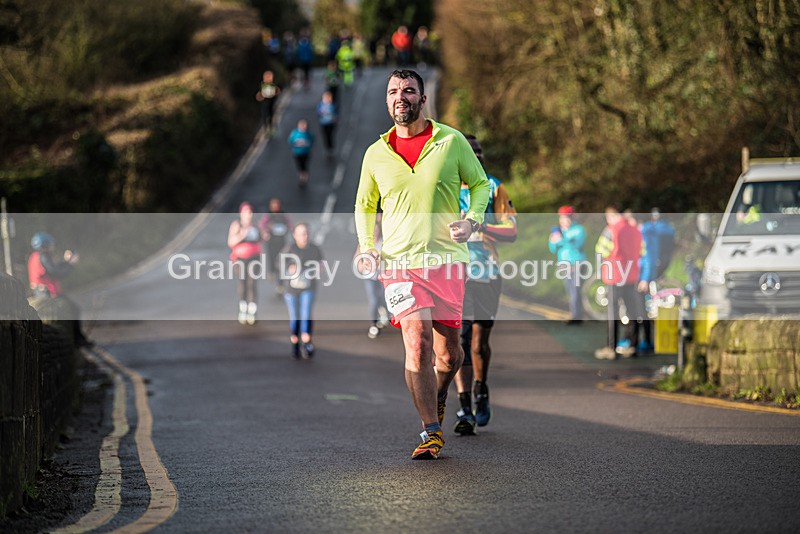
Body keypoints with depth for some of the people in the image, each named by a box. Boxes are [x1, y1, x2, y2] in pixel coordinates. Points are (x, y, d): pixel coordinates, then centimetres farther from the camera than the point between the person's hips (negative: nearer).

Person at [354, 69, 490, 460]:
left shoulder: (451, 141, 2)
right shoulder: (376, 154, 7)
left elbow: (480, 183, 13)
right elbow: (365, 206, 21)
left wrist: (473, 220, -6)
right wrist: (367, 246, 5)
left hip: (447, 259, 0)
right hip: (399, 262, 0)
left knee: (448, 350, 4)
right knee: (417, 343, -15)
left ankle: (439, 395, 38)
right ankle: (432, 433, -11)